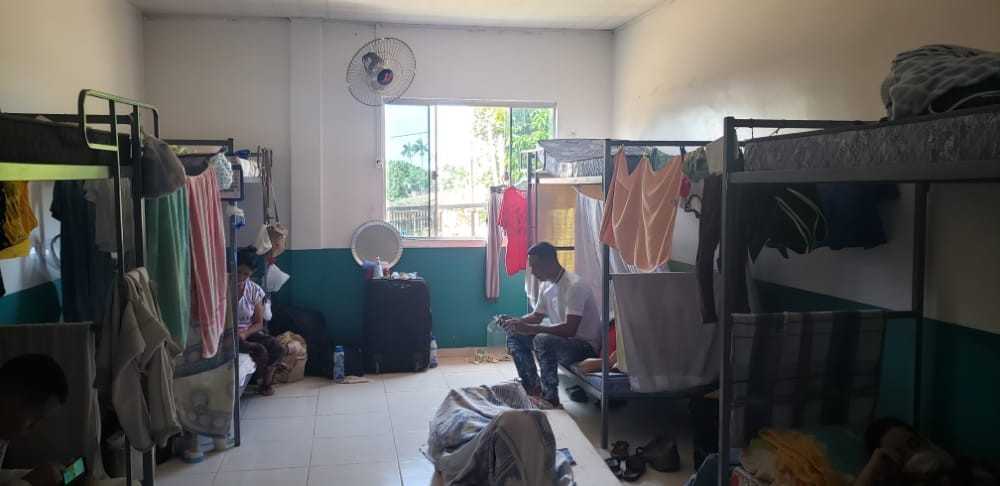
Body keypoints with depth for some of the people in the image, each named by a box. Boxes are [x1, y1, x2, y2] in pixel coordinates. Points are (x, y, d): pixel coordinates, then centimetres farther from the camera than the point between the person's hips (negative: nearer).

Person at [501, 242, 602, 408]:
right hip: (560, 339, 9)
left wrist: (529, 328, -33)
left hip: (586, 344, -9)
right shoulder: (546, 285, 4)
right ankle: (533, 388, 3)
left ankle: (550, 398, -19)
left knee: (543, 340, -35)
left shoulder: (574, 286, -24)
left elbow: (569, 329, -32)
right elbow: (537, 316, 16)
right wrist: (515, 321, -5)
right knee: (514, 335, 1)